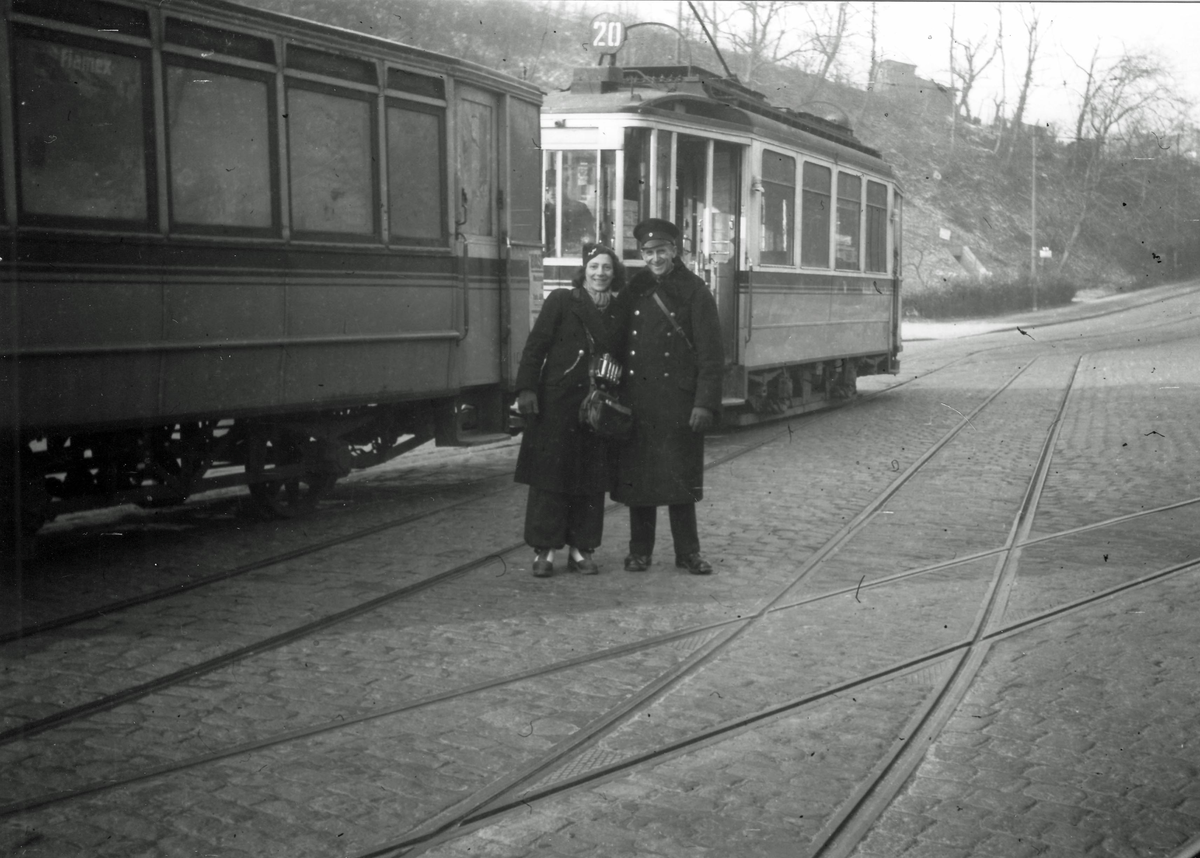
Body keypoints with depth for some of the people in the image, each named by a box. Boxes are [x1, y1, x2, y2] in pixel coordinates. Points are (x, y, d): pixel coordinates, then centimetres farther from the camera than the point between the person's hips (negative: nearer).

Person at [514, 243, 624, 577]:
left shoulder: (617, 312, 11)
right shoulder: (561, 301, -1)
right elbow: (536, 345, -5)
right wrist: (526, 388, -13)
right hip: (556, 401, -4)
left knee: (591, 478, 6)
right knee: (550, 474, -1)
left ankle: (581, 548, 15)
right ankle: (544, 549, 6)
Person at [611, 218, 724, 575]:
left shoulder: (694, 291, -2)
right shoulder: (632, 291, 7)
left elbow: (711, 354, -5)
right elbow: (614, 343, 10)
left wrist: (705, 402, -12)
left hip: (679, 399, -3)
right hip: (636, 399, 3)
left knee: (681, 475, 2)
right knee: (637, 474, 6)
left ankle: (688, 551, 13)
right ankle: (639, 550, 17)